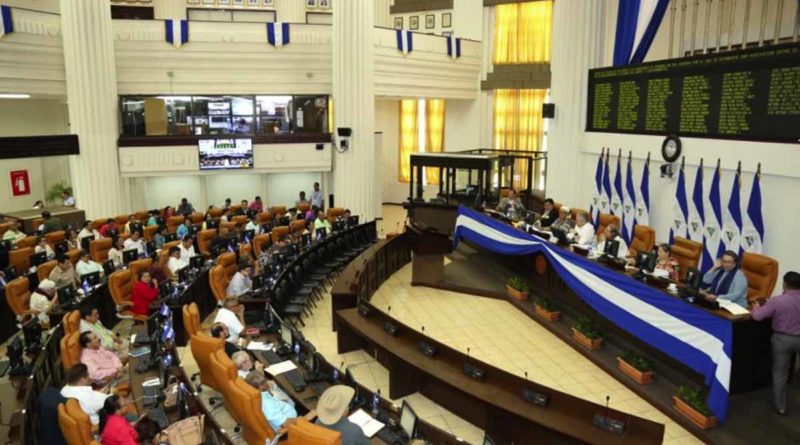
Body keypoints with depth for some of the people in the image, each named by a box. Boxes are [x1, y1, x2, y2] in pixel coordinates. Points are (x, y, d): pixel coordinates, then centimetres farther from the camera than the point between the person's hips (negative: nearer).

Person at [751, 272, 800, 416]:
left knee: (780, 373, 11)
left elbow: (757, 316, -19)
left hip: (782, 339, -2)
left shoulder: (777, 301, -19)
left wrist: (757, 307, 3)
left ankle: (780, 407, 20)